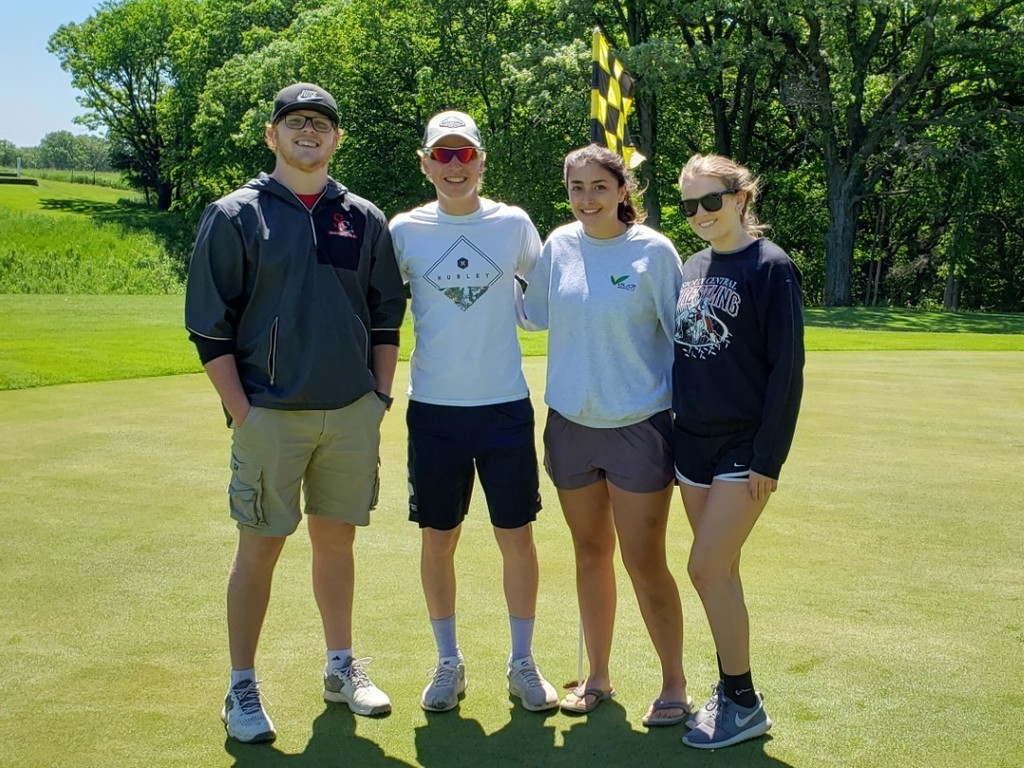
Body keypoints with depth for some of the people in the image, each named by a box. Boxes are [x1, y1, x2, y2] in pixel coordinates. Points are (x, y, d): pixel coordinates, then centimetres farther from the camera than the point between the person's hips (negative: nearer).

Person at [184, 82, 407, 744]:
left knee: (336, 539, 13)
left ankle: (342, 666, 28)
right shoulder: (236, 216, -2)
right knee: (261, 547, 3)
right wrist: (242, 413, -9)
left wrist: (380, 396, 5)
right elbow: (210, 325, -4)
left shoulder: (365, 219, 8)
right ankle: (243, 687, 15)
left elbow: (386, 317, 13)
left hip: (352, 415, 3)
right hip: (270, 416, -3)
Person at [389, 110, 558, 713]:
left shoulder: (514, 224, 0)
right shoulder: (406, 230, 0)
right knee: (438, 540, 8)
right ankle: (449, 662, 25)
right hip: (433, 408, 0)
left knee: (517, 535, 5)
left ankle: (523, 663, 22)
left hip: (505, 404, 0)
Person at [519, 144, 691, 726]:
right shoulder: (559, 246, 3)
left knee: (645, 562, 0)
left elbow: (681, 336, -4)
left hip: (639, 426, -4)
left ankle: (675, 685, 17)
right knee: (591, 551, 14)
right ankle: (598, 678, 28)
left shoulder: (653, 251, -9)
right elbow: (533, 314, 17)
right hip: (570, 422, 4)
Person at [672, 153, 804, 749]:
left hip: (745, 447, -6)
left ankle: (744, 705, 8)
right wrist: (674, 431, 12)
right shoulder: (692, 268, 9)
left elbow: (787, 368, -13)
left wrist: (769, 458, -16)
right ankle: (733, 691, 24)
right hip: (693, 442, 7)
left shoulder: (771, 266, -11)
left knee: (708, 569, -8)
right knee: (720, 570, 11)